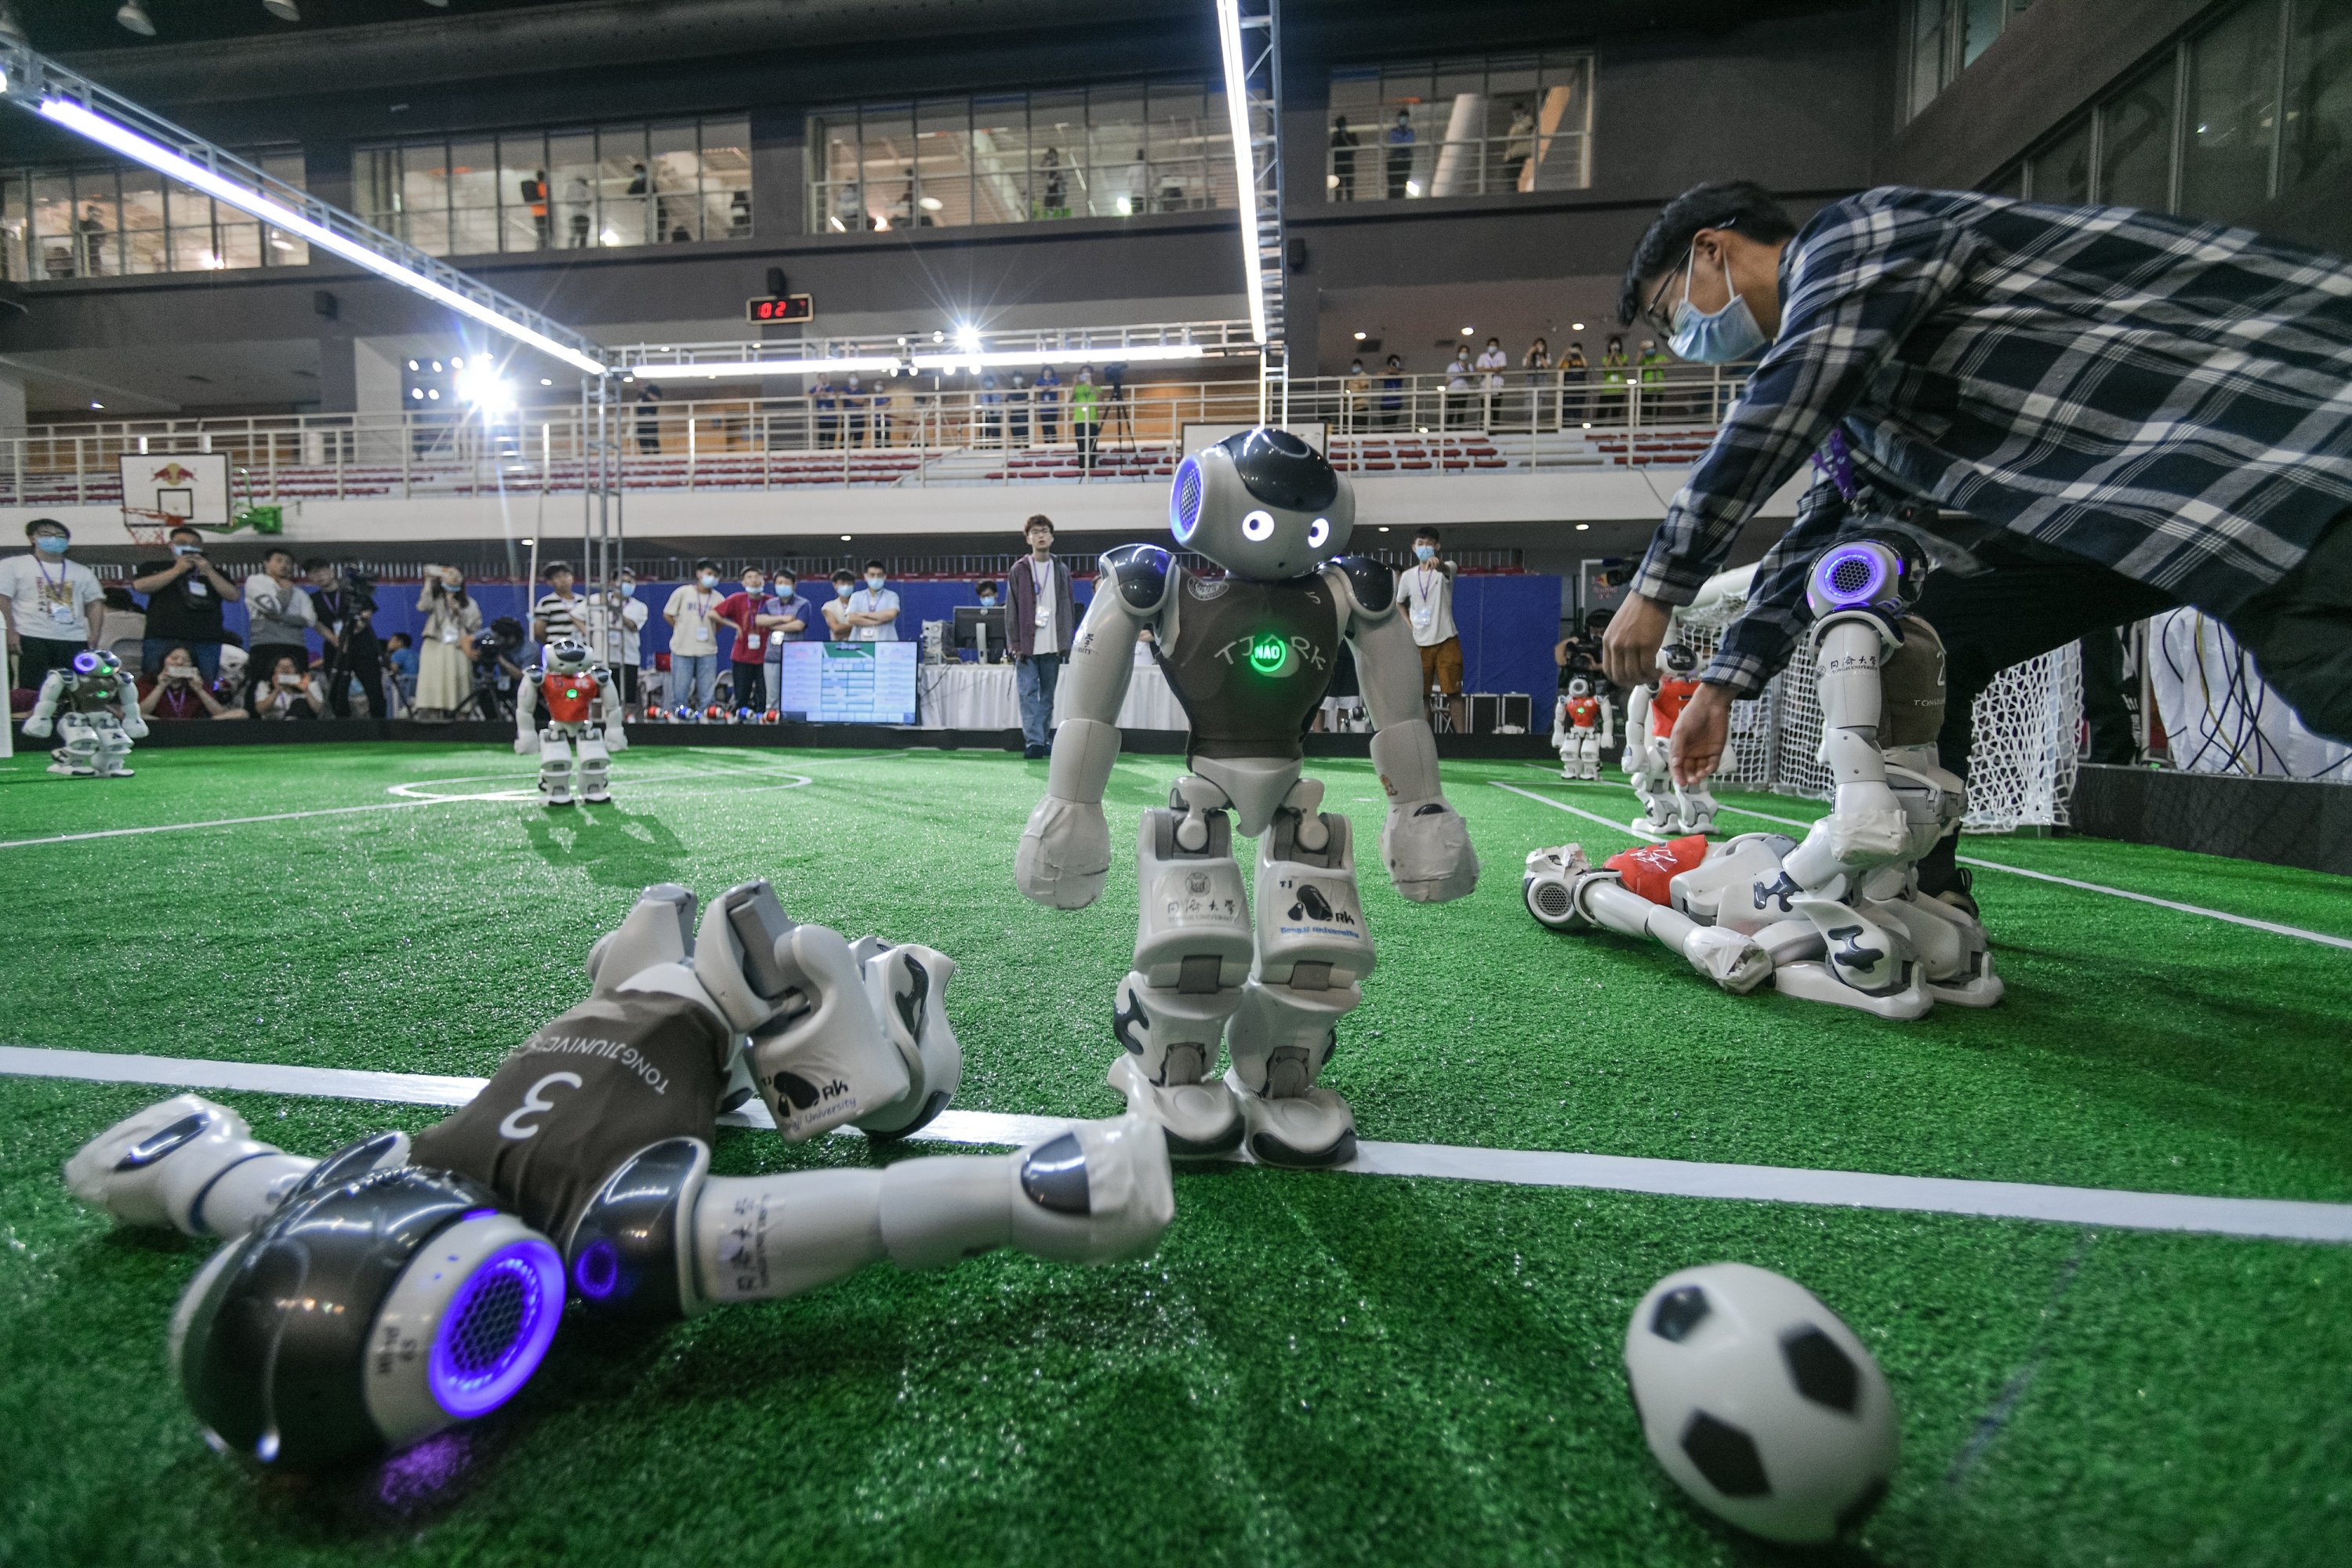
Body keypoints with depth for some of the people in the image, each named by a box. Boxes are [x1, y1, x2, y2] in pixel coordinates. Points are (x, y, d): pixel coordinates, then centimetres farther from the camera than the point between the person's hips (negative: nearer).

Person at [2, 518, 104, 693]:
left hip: (75, 642, 3)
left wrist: (94, 638, 2)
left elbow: (95, 604, 16)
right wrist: (10, 633, -11)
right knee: (31, 694, -9)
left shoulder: (83, 572, 20)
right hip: (31, 640, -3)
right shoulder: (13, 565, 10)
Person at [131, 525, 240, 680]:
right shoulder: (155, 567, 17)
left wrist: (209, 572, -2)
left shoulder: (214, 572, 21)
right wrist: (177, 570, -2)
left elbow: (234, 596, 7)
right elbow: (140, 586, -3)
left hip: (206, 643, 1)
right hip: (163, 639, -1)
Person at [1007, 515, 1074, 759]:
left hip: (1053, 645, 2)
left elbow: (1069, 607, 10)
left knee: (1048, 695, 9)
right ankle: (1034, 742, -8)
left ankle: (1045, 740, 16)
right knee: (1028, 693, -7)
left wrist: (1067, 641, 4)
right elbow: (1012, 609, 0)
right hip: (1027, 645, -2)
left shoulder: (1061, 570, 8)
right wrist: (1015, 643, -6)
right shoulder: (1019, 570, 2)